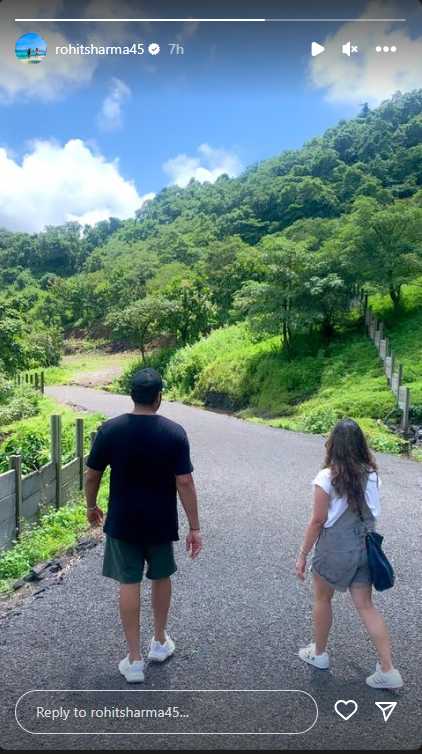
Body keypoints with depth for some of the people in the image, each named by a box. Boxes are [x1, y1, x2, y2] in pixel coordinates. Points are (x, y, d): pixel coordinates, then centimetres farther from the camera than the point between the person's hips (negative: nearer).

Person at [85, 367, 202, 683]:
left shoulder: (110, 429, -11)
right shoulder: (174, 432, -14)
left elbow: (92, 475, -3)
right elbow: (184, 483, -14)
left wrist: (91, 506, 15)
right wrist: (195, 527, -7)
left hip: (123, 521, 0)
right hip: (161, 522, 0)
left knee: (129, 584, 10)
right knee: (161, 578, 20)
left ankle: (134, 659, 18)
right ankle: (160, 642, 37)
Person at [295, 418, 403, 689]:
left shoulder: (327, 478, -20)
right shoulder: (372, 475, -6)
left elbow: (318, 521, -15)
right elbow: (371, 511, 2)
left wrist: (303, 555, -6)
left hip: (335, 549, -4)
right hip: (364, 547, 5)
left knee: (322, 599, 19)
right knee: (366, 606, 14)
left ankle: (319, 654, 36)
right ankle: (388, 670, 15)